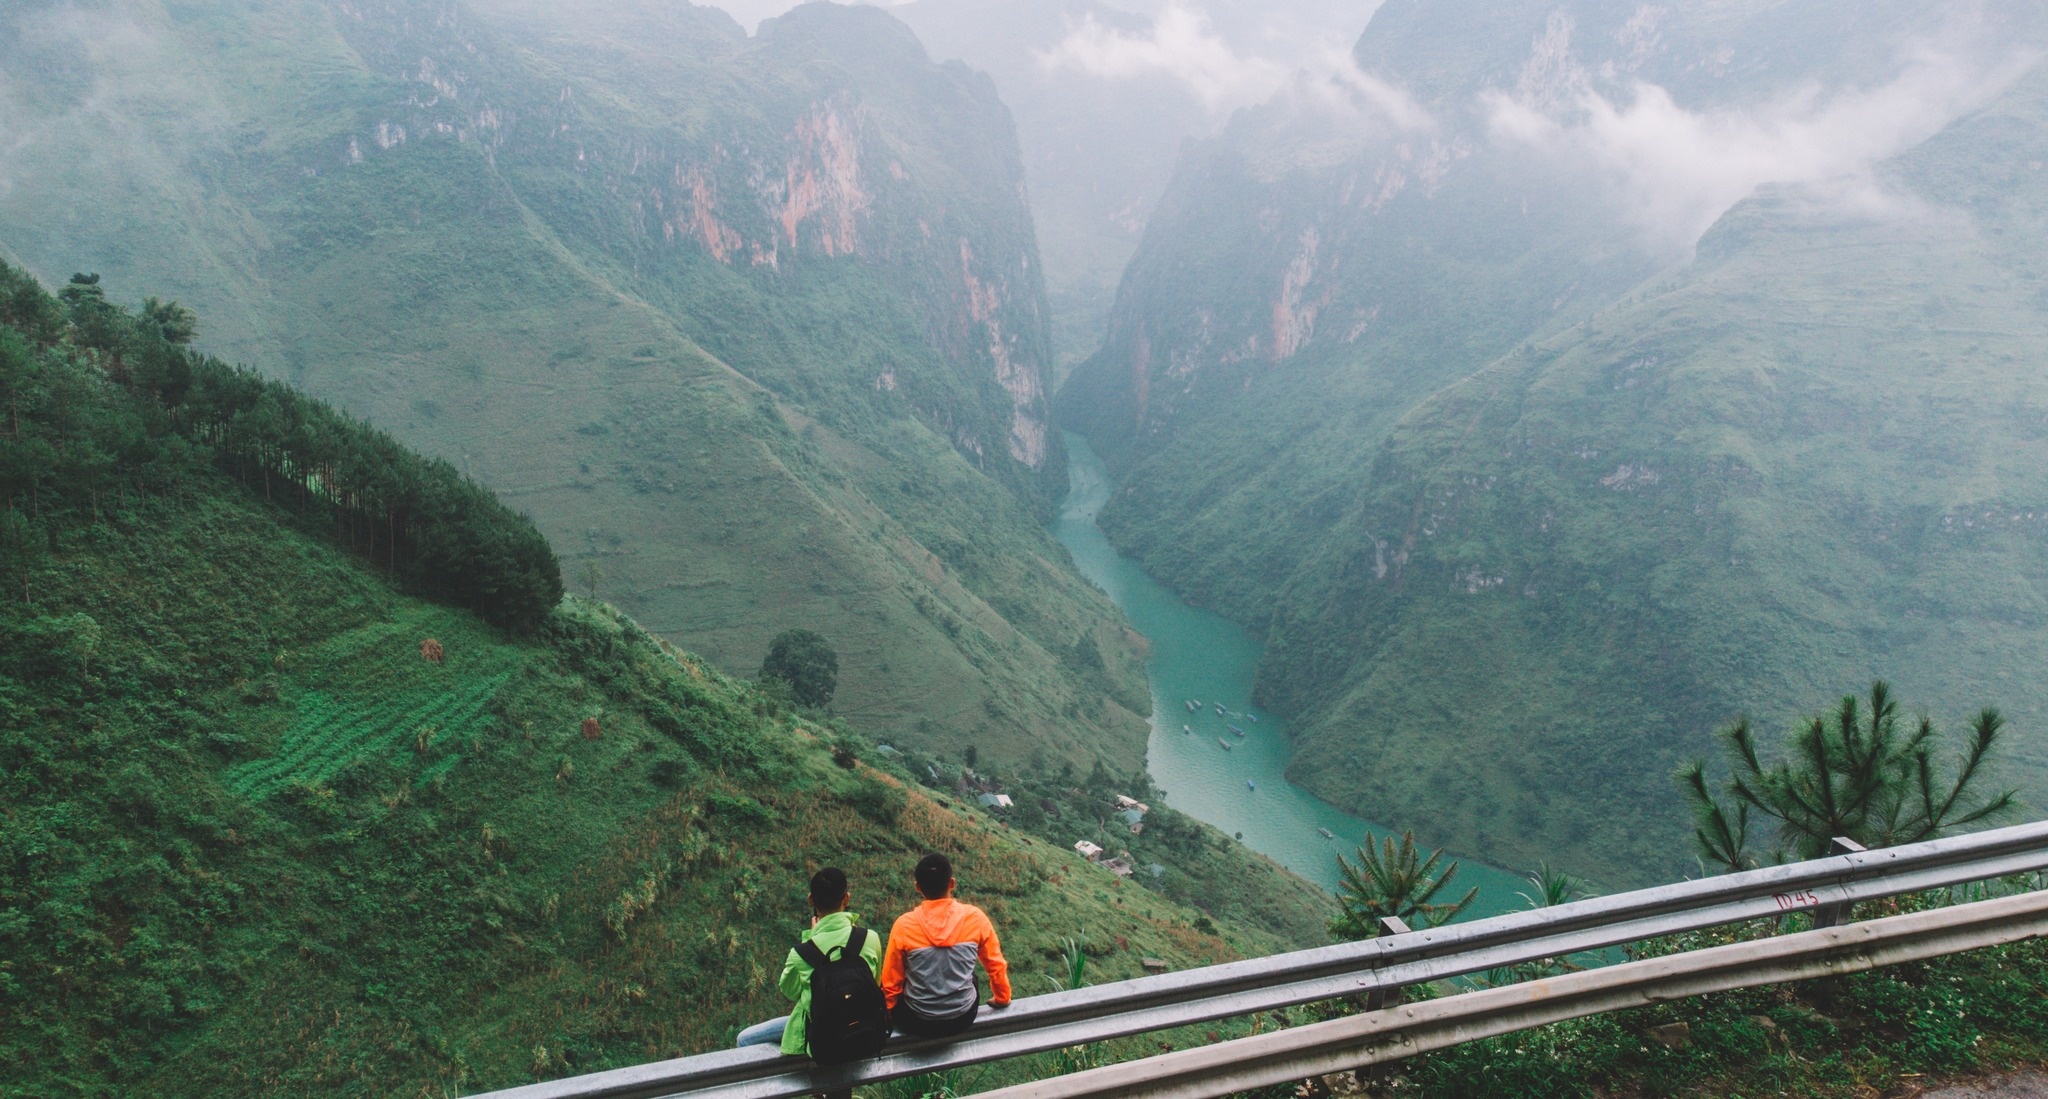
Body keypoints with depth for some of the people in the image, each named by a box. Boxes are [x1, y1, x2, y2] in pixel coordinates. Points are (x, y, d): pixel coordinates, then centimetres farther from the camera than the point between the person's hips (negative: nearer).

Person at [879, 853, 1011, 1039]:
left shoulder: (904, 925, -17)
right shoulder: (975, 917, -15)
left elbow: (891, 980, -5)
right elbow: (996, 965, -1)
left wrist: (890, 1011, 15)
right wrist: (1002, 999, 18)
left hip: (916, 1023, -1)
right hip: (963, 1018, 1)